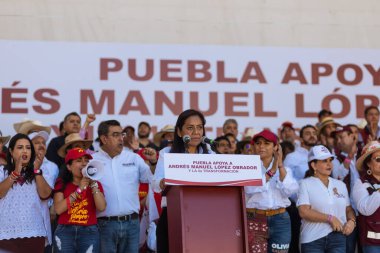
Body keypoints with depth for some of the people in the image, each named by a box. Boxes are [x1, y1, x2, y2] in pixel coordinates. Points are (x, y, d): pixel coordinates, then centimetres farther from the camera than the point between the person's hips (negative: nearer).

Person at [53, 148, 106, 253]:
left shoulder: (95, 184, 12)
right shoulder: (62, 184, 8)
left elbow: (101, 207, -5)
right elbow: (58, 209, -8)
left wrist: (93, 183, -8)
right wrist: (79, 190, -10)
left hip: (89, 233, 1)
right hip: (65, 232, -1)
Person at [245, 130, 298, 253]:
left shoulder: (285, 169, 12)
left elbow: (290, 190, -7)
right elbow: (250, 189, -15)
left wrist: (280, 165, -12)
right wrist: (271, 171, -14)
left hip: (280, 221, 3)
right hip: (254, 220, -3)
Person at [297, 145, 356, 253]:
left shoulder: (340, 185, 15)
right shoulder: (306, 184, 1)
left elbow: (349, 209, 16)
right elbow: (304, 212, -11)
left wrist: (352, 221, -6)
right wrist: (330, 218, -14)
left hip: (338, 237, 3)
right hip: (313, 239, -3)